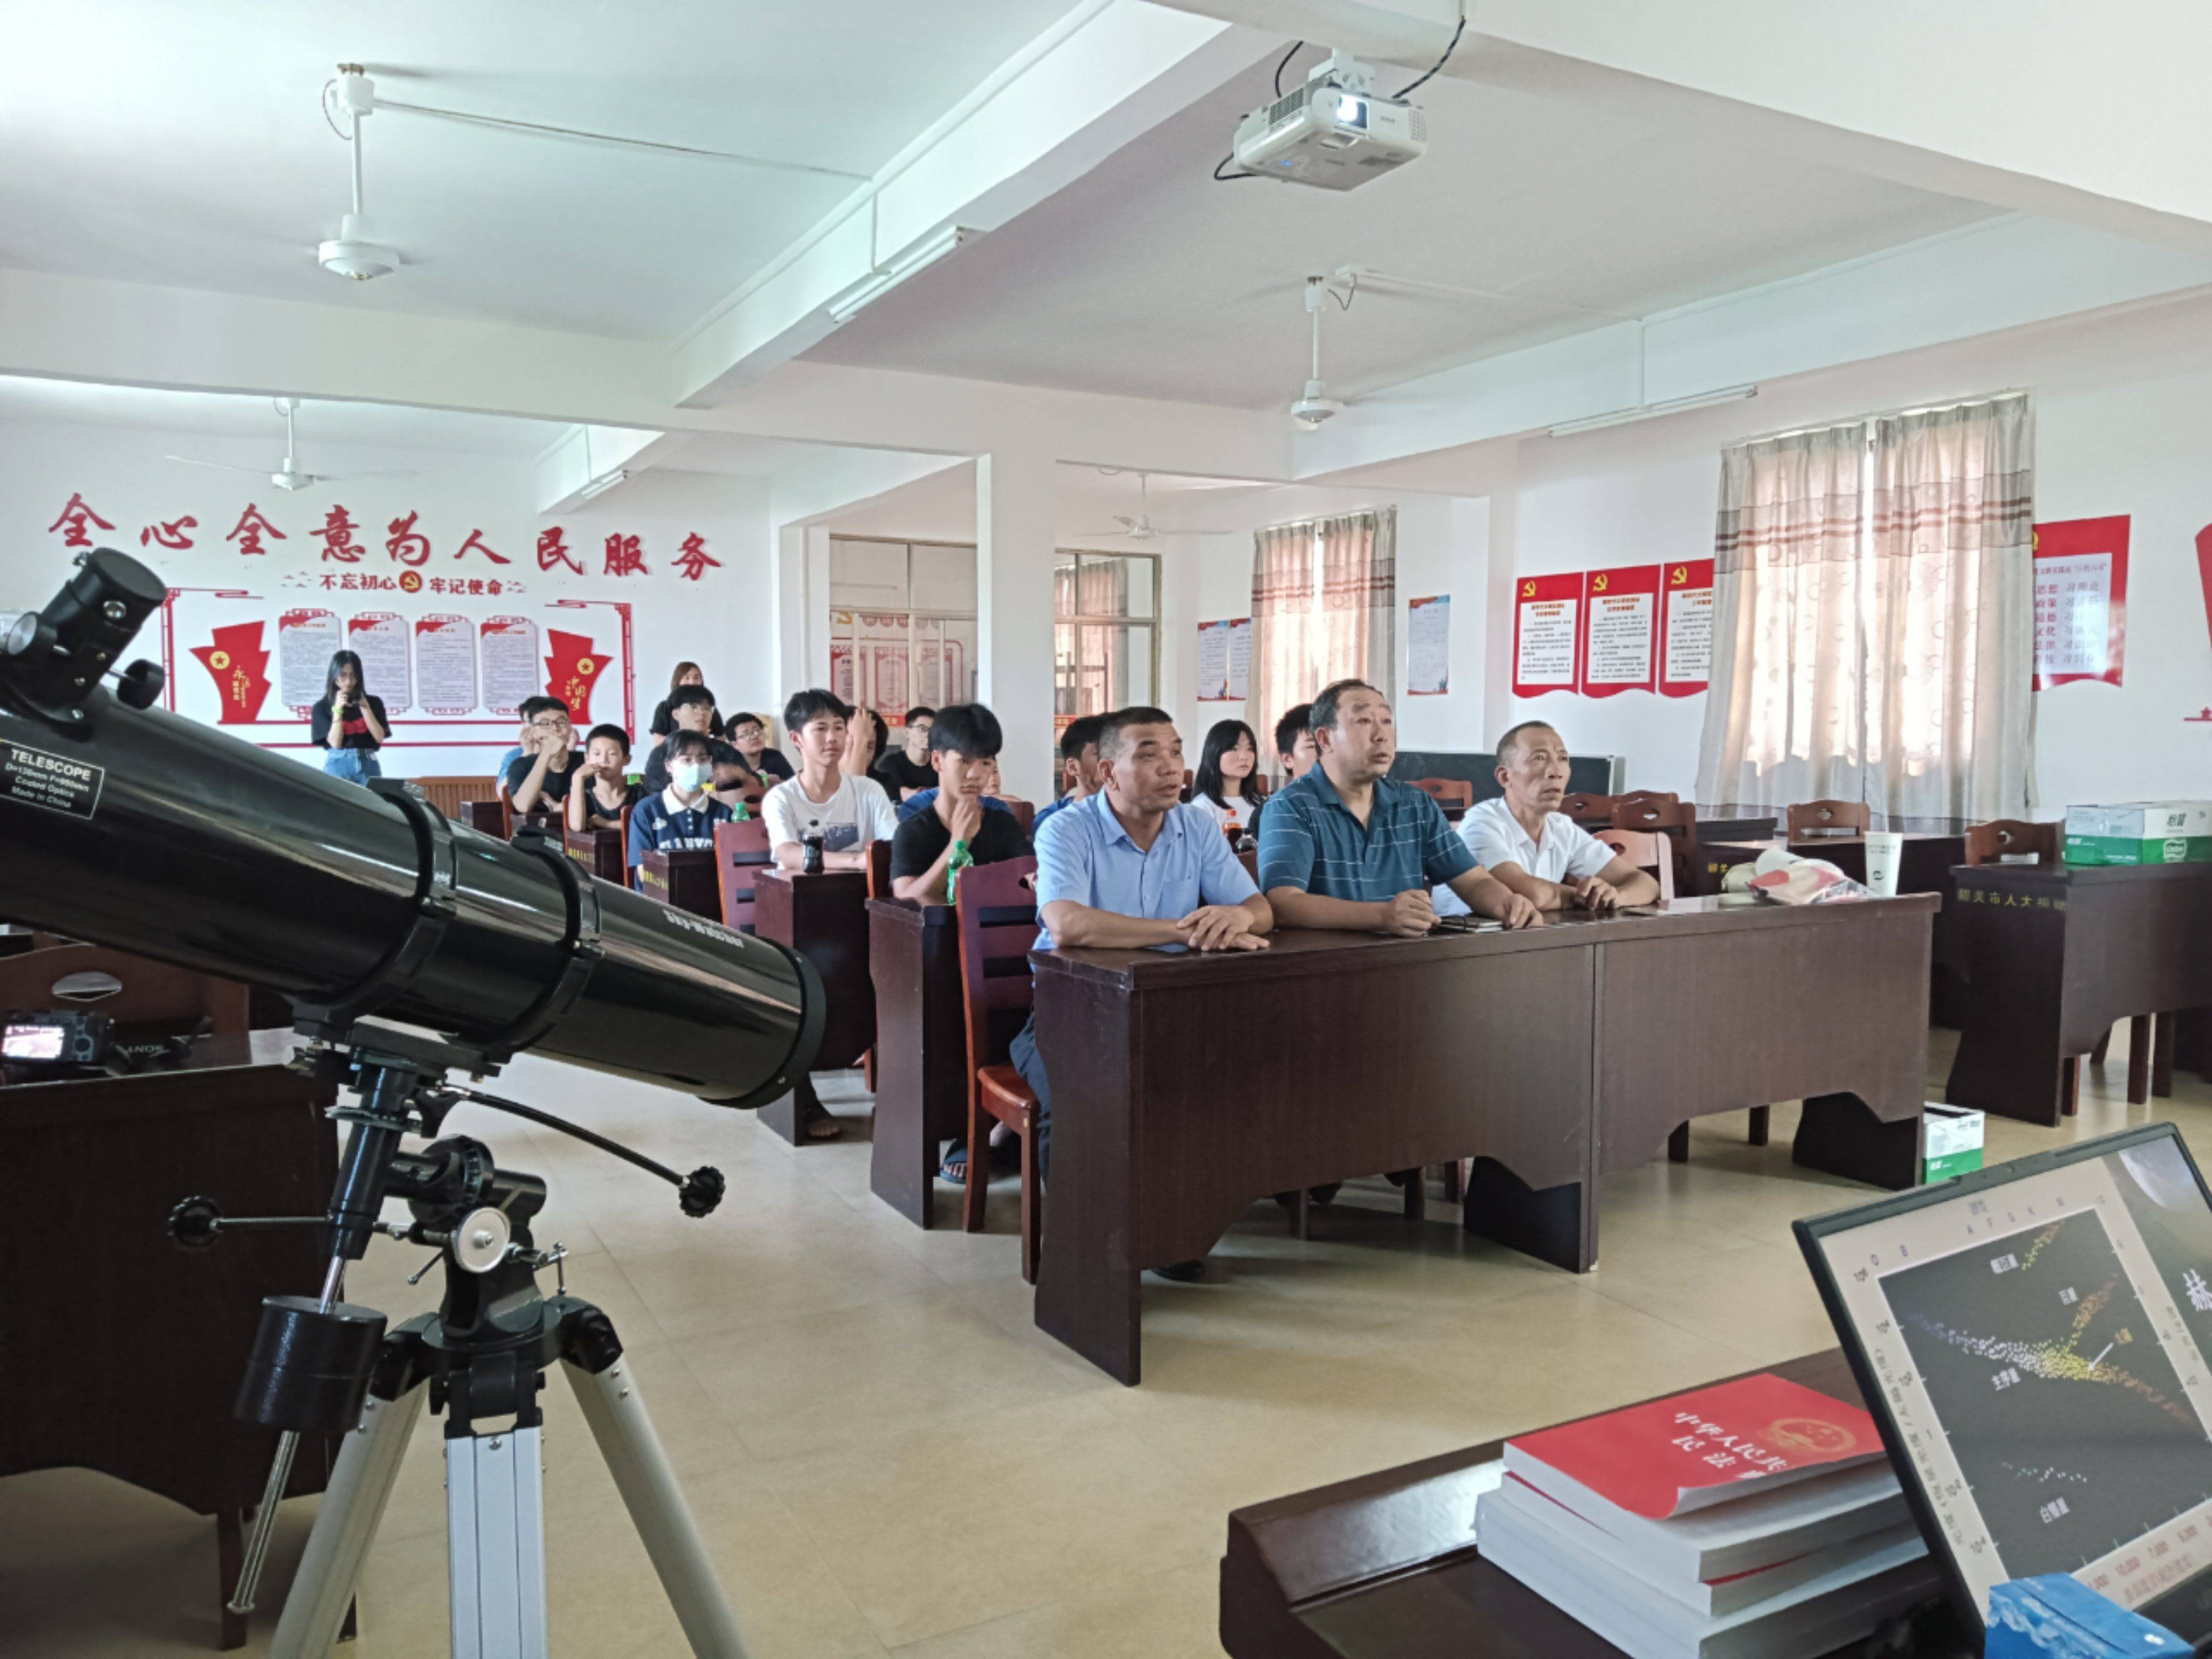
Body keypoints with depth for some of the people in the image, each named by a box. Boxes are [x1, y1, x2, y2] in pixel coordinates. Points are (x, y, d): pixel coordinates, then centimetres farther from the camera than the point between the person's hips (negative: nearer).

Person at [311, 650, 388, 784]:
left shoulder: (373, 702, 10)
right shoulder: (322, 707, 6)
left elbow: (379, 737, 0)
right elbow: (335, 743, -3)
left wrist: (364, 707, -6)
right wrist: (338, 710, -10)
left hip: (368, 764, 1)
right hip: (339, 764, -1)